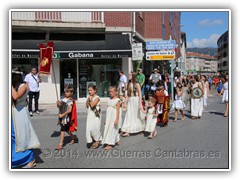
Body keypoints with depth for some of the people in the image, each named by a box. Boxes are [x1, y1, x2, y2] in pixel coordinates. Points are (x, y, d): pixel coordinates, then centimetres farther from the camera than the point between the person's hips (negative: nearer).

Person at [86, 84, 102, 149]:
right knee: (88, 128, 4)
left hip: (95, 115, -7)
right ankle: (92, 141, 18)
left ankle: (98, 140, 9)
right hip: (90, 115, 7)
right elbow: (87, 106, 7)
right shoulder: (89, 97, 12)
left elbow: (92, 105, -21)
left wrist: (90, 99, -11)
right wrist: (88, 99, -2)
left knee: (93, 128, -12)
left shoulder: (97, 98, -10)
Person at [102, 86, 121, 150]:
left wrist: (117, 119, -18)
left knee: (112, 130, -4)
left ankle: (110, 144, 2)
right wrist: (106, 119, 16)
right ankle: (116, 141, 25)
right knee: (107, 129, 10)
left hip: (114, 118, -7)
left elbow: (118, 111, -13)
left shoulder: (117, 100, -9)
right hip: (108, 118, 7)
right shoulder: (109, 100, 11)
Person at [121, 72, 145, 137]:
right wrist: (125, 102, 8)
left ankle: (141, 128, 24)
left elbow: (140, 94, -11)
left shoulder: (137, 84, -9)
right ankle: (127, 131, 2)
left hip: (136, 100, -5)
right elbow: (128, 94, 11)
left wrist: (140, 103, -16)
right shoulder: (129, 84, 8)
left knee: (137, 115, 7)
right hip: (130, 101, 5)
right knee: (129, 115, 1)